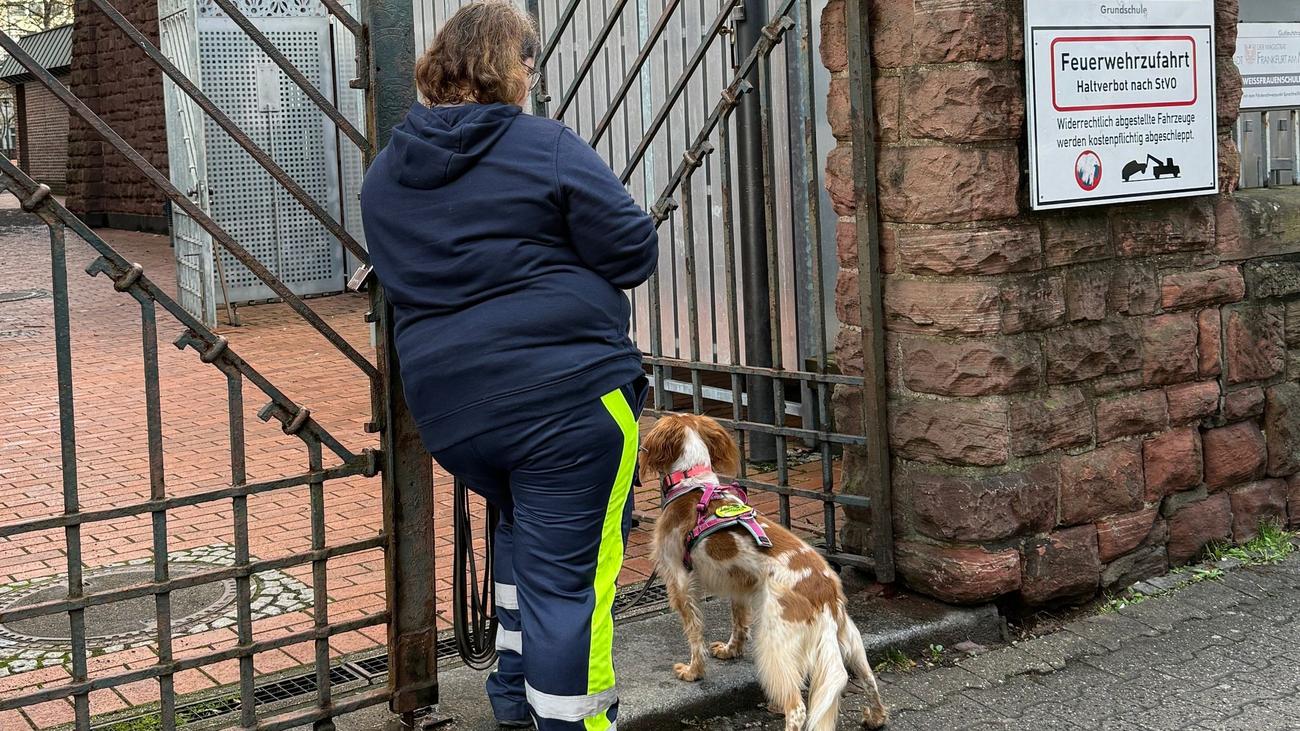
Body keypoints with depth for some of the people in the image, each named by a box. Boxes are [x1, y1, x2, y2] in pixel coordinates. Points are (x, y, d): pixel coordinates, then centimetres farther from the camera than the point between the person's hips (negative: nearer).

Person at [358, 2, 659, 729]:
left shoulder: (386, 172, 11)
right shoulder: (546, 147, -8)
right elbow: (636, 251, -7)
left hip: (449, 409, 7)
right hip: (566, 396, -7)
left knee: (528, 528, 30)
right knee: (568, 577, 0)